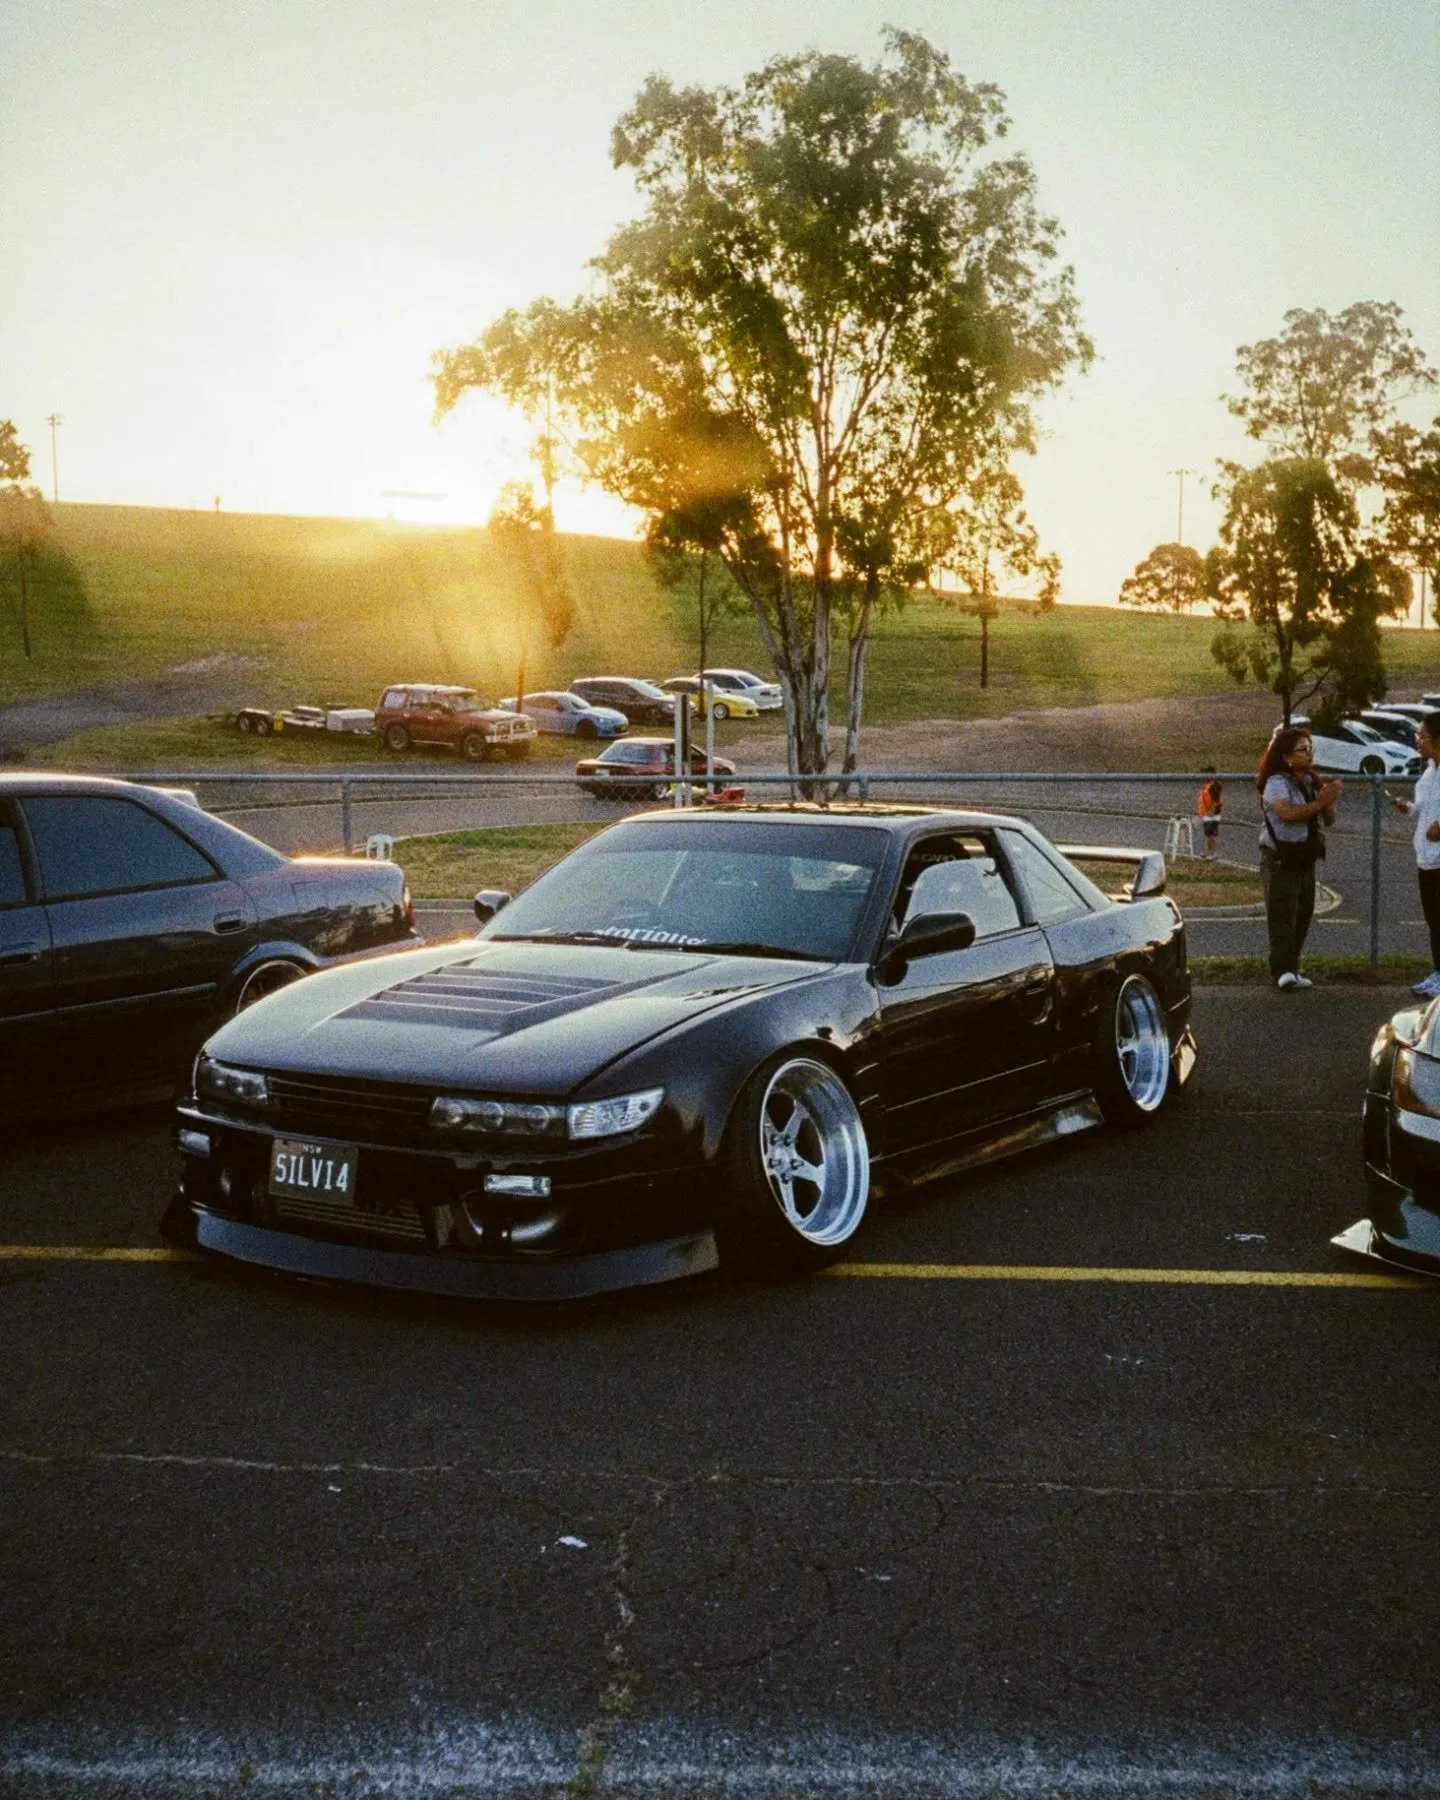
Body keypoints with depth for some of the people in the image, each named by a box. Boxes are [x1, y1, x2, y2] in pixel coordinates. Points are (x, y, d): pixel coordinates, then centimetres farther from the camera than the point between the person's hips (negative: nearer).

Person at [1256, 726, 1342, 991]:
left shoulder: (1311, 782, 12)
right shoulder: (1277, 782, -11)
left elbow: (1328, 820, 12)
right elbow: (1287, 812, -28)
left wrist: (1329, 802, -9)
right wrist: (1320, 802, -20)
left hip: (1305, 859, 8)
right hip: (1280, 860, -8)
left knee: (1302, 916, 7)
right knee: (1282, 917, -12)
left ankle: (1291, 970, 13)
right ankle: (1283, 971, -17)